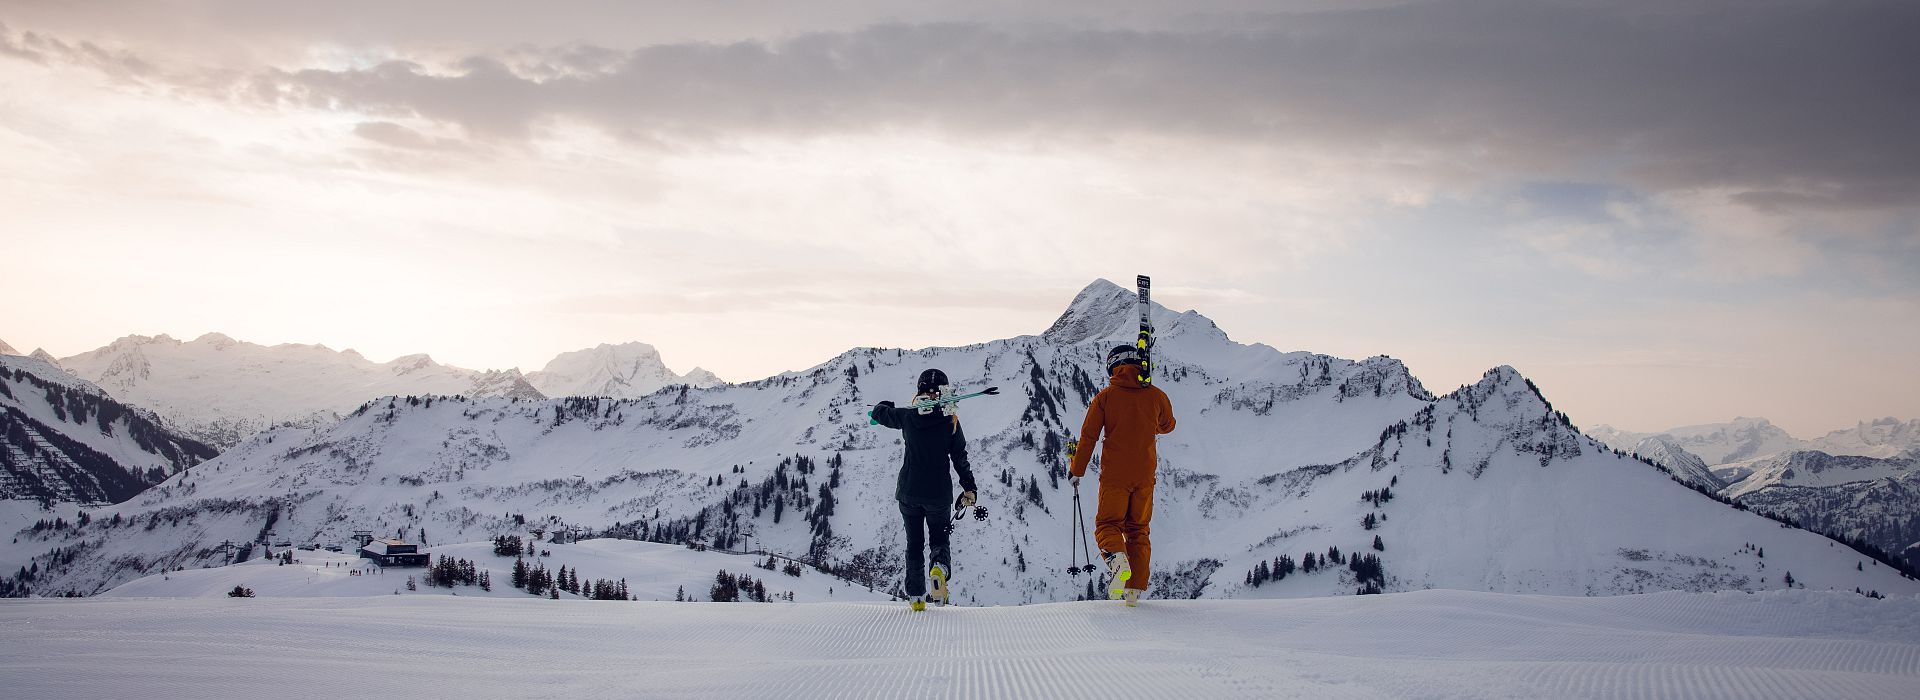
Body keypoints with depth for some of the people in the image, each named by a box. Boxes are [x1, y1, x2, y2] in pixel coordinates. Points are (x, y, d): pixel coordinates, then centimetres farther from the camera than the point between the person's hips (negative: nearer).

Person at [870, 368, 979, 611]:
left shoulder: (907, 417, -5)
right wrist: (969, 489, 4)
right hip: (939, 494, -1)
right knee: (939, 540, 14)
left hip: (909, 493, 1)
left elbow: (879, 413, 11)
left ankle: (916, 596, 9)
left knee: (914, 544, 15)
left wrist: (884, 406, 34)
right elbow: (960, 459, -5)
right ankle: (940, 567, -19)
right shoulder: (950, 422, -8)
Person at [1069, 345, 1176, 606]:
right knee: (1138, 530, 13)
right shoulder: (1156, 395, 1)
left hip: (1114, 474, -2)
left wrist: (1077, 471, 8)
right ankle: (1135, 588, 4)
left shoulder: (1105, 397, -4)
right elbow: (1167, 426, 20)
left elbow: (1088, 436, -2)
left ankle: (1118, 561, -26)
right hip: (1145, 475, 2)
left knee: (1108, 524, 6)